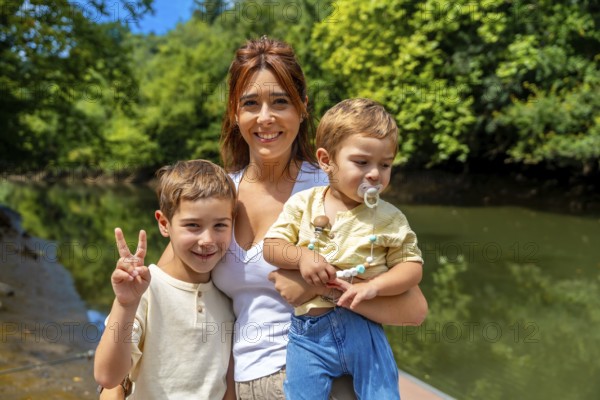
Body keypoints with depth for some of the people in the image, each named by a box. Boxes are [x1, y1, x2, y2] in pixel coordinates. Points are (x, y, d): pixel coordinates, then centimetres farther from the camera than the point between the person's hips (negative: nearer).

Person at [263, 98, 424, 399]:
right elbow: (271, 246, 1)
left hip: (362, 328, 0)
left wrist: (374, 286, -19)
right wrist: (300, 256, -19)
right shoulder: (303, 204, 0)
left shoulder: (390, 219, -2)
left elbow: (412, 265, -2)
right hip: (308, 332, 1)